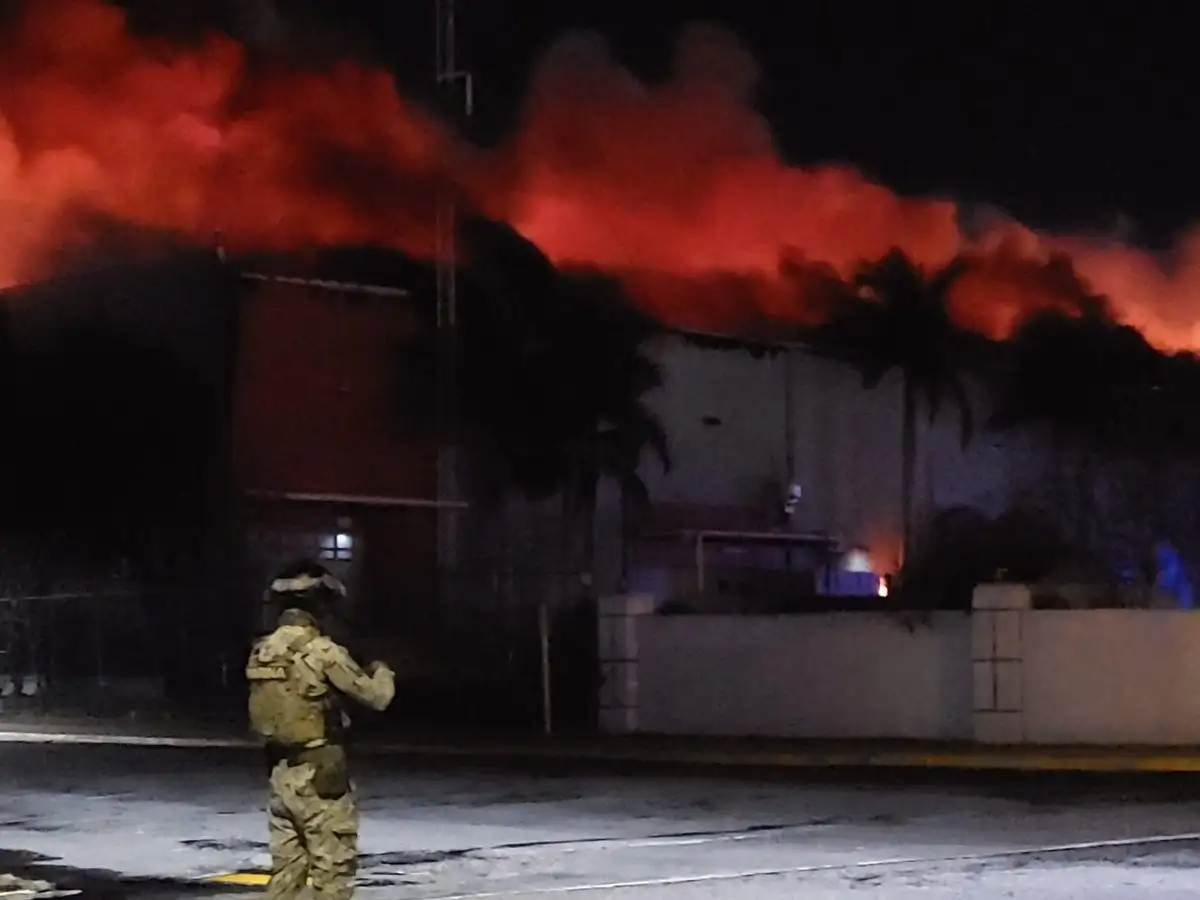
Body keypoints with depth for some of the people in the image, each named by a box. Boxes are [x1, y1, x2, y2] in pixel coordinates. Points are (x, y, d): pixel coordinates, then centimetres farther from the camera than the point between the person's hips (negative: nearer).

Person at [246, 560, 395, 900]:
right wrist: (382, 672, 15)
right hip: (320, 775, -7)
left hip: (281, 772, 7)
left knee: (286, 866, 14)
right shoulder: (322, 652, -16)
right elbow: (376, 696, -7)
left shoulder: (262, 652, 5)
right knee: (333, 868, 1)